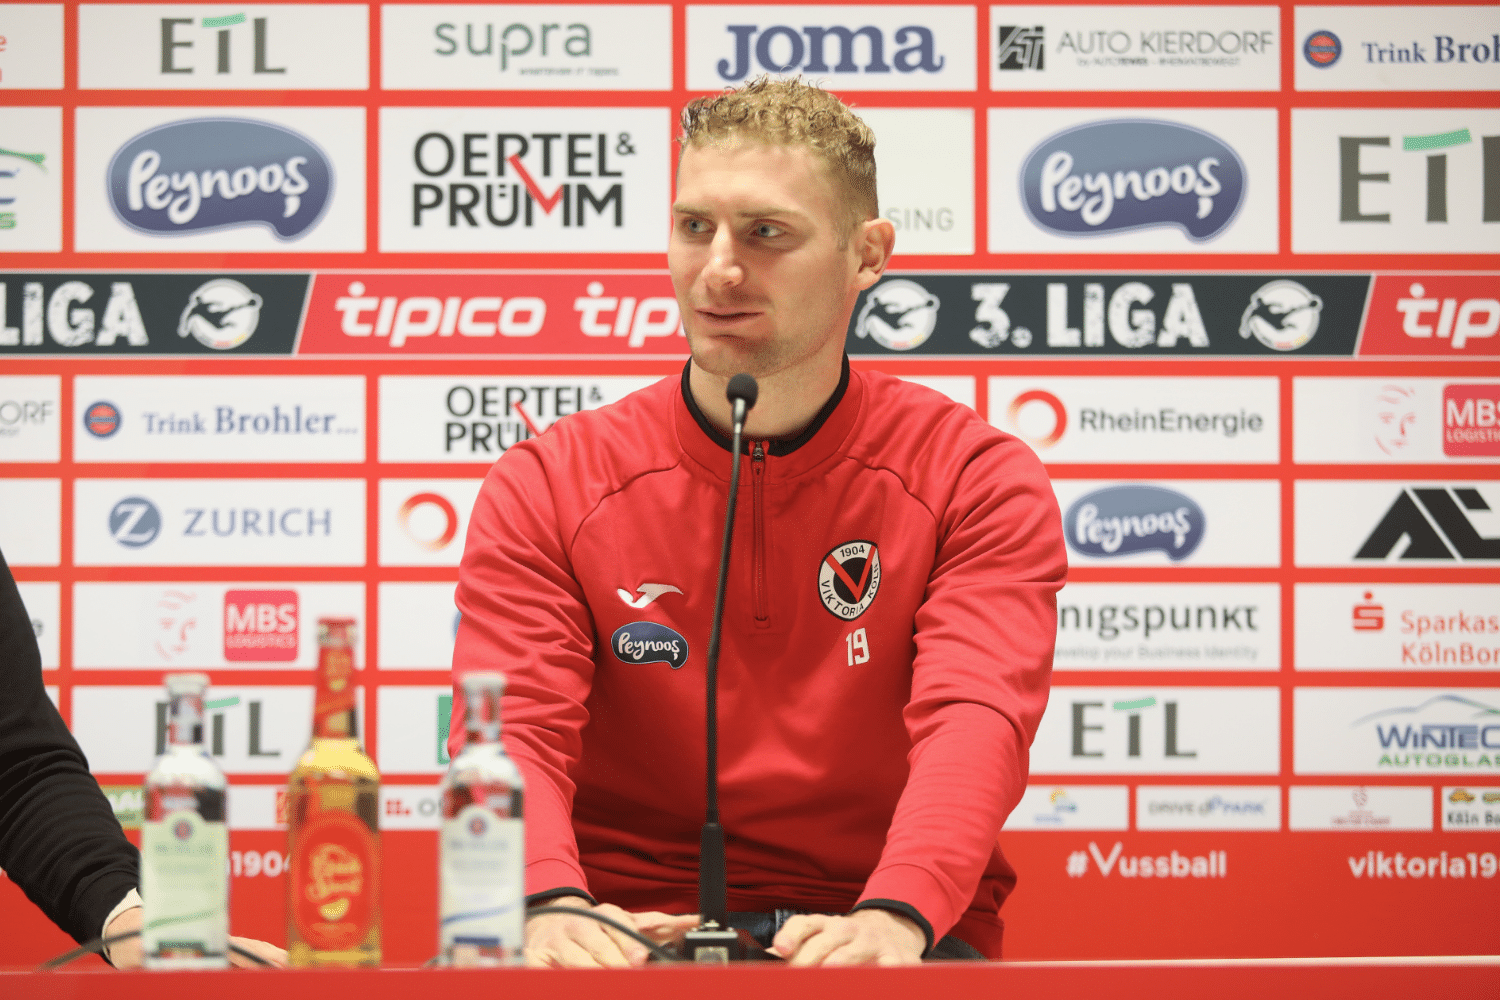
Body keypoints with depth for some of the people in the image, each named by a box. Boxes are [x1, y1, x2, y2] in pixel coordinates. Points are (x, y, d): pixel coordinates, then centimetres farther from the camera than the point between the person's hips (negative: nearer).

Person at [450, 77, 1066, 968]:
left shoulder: (978, 480, 3)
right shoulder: (545, 487, 6)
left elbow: (975, 722, -14)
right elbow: (512, 733, -7)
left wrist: (894, 916, -35)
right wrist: (553, 907, -31)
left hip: (867, 943, 0)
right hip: (633, 934, 0)